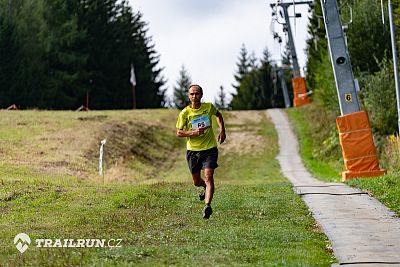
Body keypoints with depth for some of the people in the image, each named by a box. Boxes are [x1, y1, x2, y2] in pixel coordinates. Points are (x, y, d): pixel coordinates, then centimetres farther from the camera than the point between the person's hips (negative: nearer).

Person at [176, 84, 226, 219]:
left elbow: (218, 115, 21)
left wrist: (222, 131, 9)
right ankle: (206, 188, 48)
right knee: (196, 181, 14)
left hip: (210, 148, -1)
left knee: (208, 176, -19)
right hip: (193, 150, 1)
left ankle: (207, 205, -24)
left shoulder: (209, 107, -2)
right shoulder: (185, 113, -7)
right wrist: (193, 133, -20)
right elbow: (178, 132, -4)